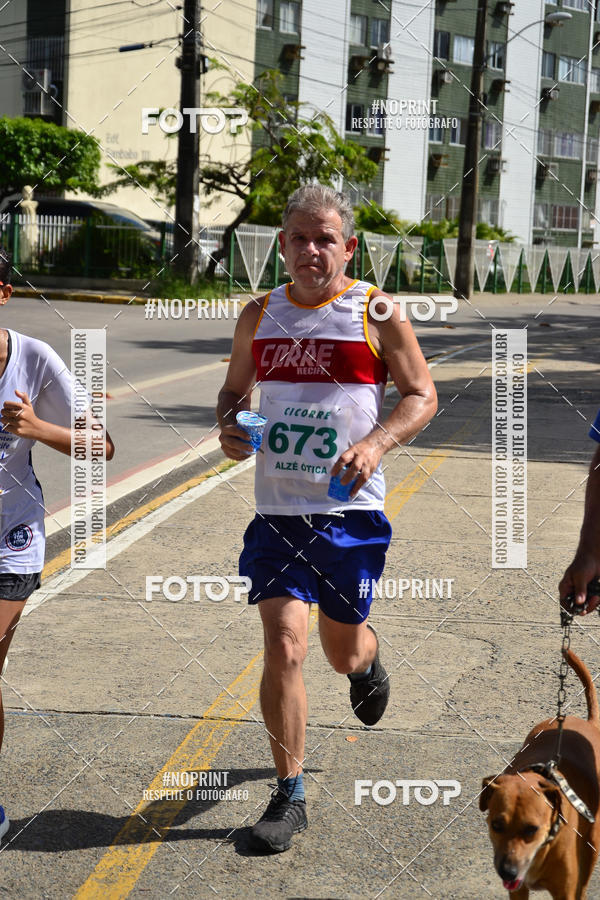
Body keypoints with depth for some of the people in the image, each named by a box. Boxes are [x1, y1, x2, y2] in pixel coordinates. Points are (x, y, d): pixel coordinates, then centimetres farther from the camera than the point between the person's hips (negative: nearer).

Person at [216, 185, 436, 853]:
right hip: (277, 510, 1)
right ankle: (289, 796, 6)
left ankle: (367, 663, 54)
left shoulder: (377, 314, -4)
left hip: (350, 509, -1)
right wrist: (228, 425, -4)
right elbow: (235, 387, 19)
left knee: (343, 651, 13)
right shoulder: (259, 316, 5)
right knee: (283, 649, -9)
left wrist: (376, 445, -18)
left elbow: (422, 396, 0)